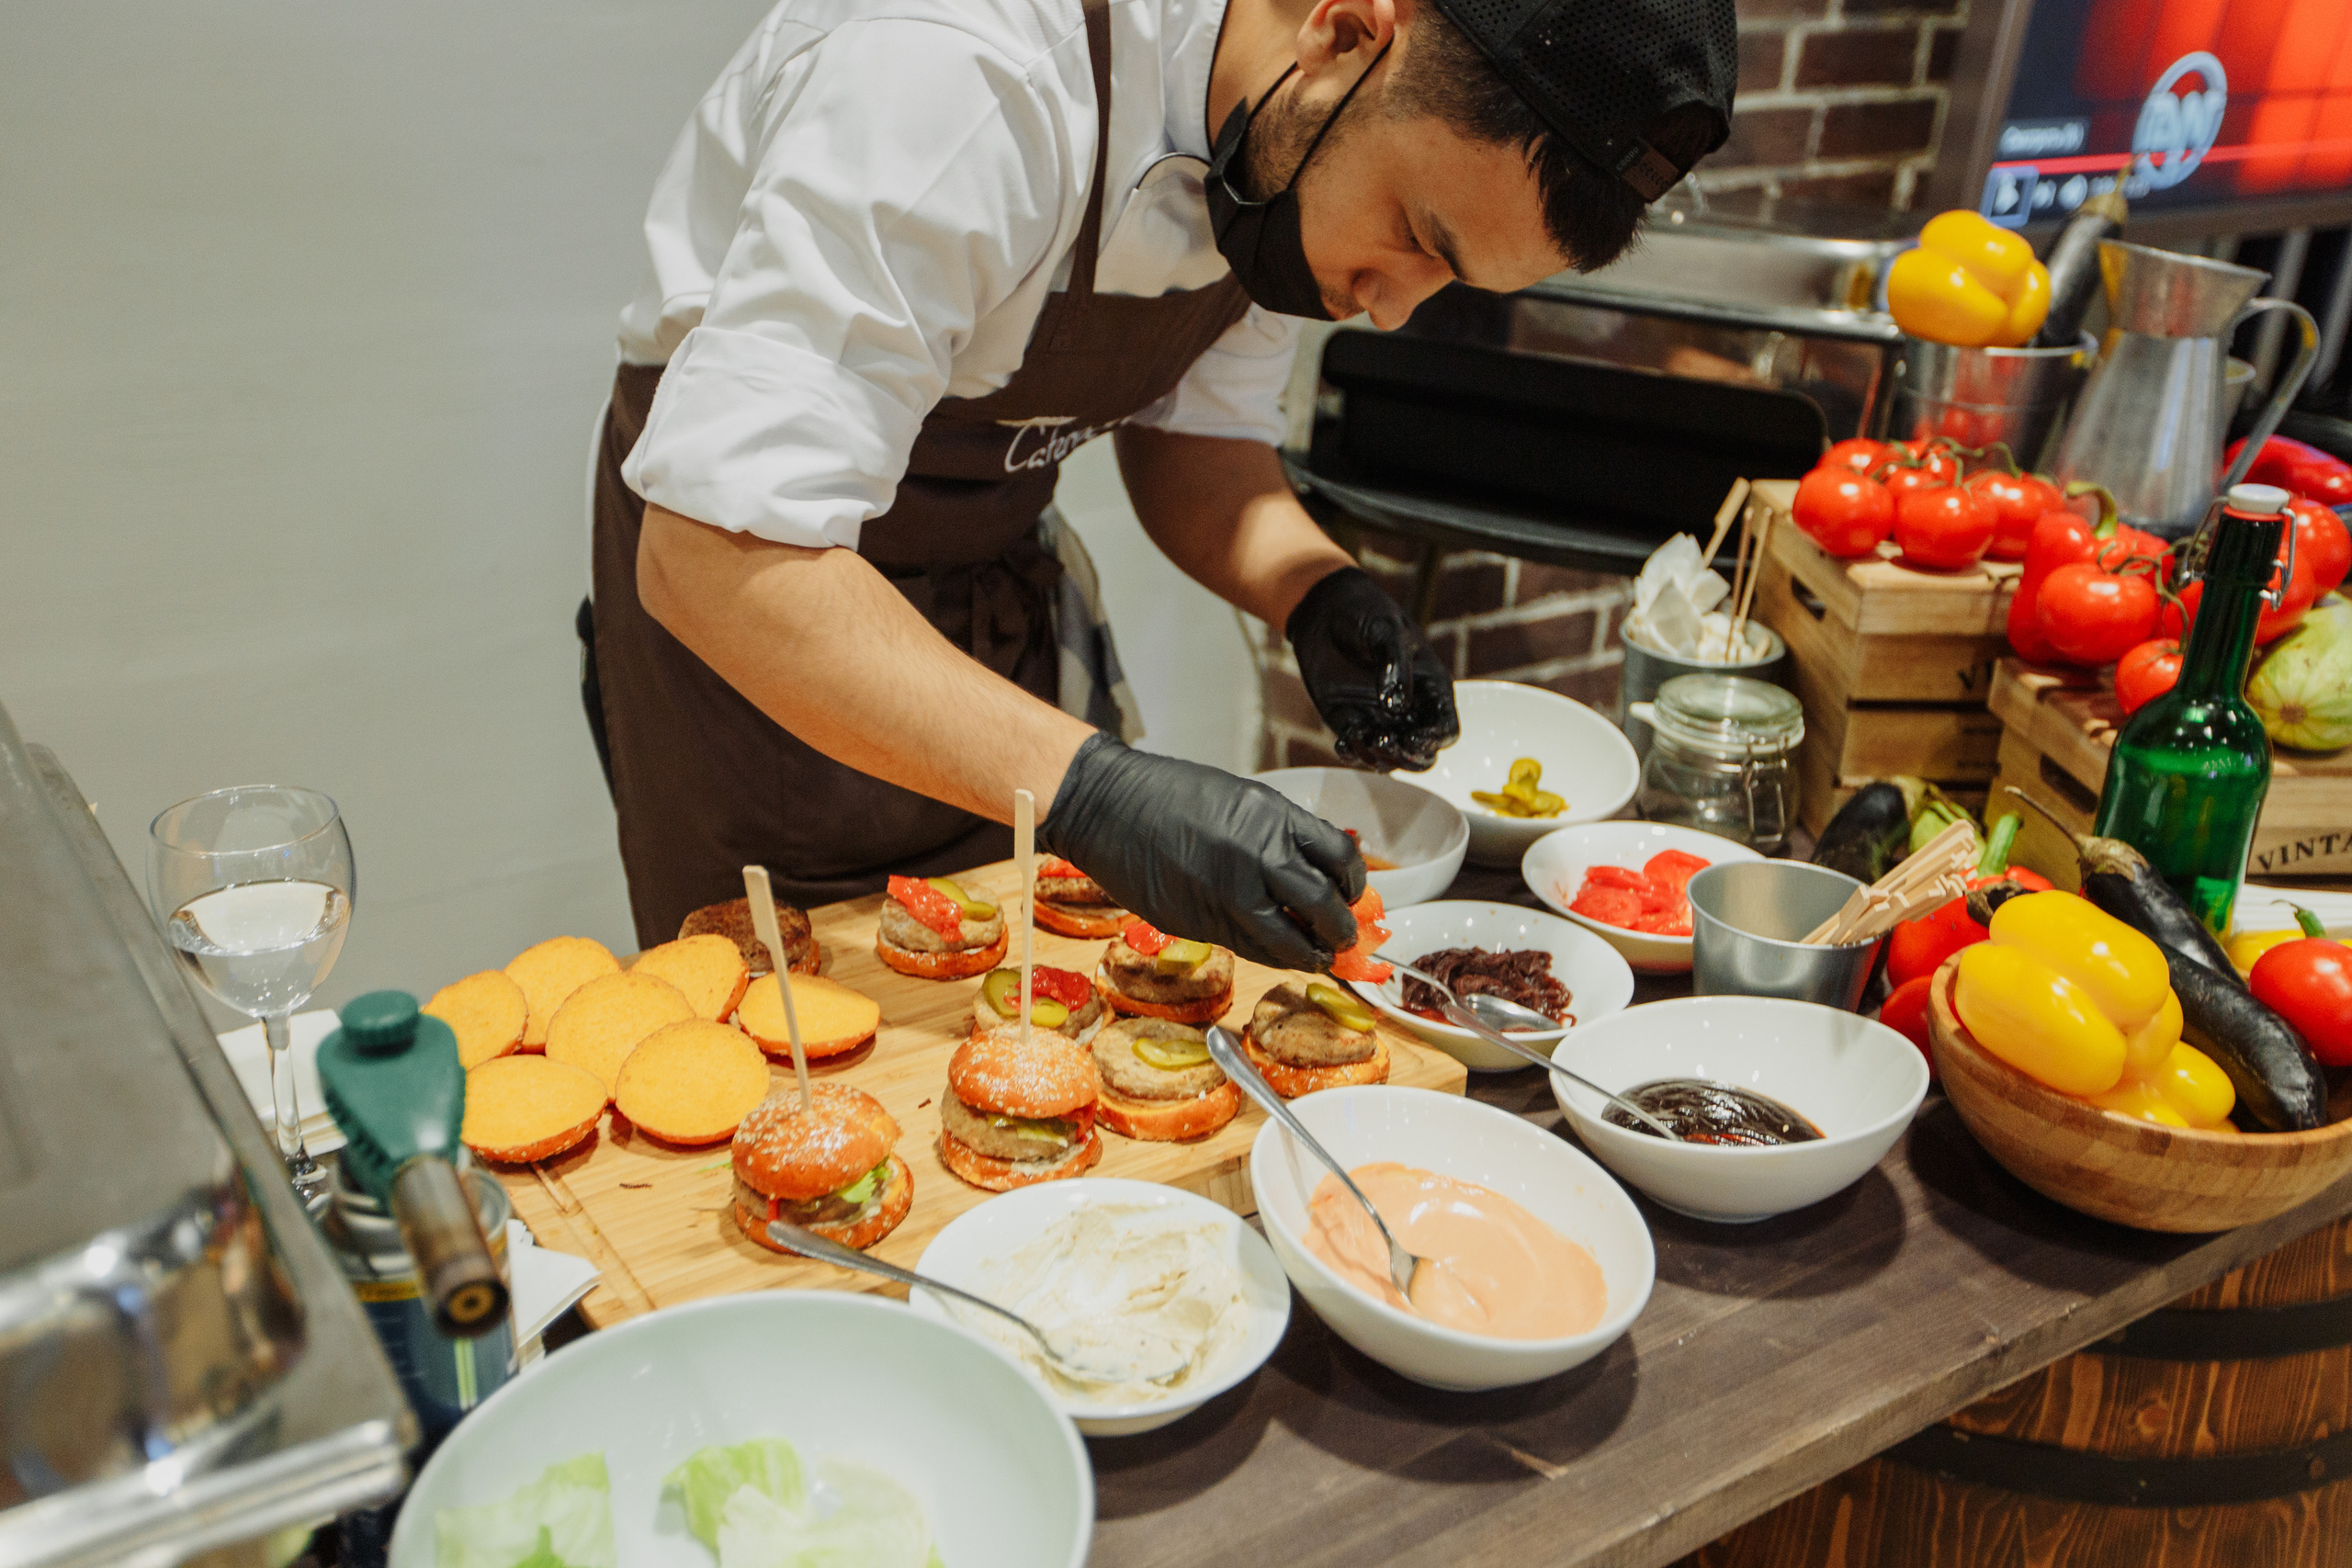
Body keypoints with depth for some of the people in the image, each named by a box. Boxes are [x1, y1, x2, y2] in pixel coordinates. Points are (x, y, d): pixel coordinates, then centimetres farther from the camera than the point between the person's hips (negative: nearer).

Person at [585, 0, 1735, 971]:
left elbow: (1190, 430, 2)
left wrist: (1315, 591, -18)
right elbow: (714, 554, -39)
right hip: (744, 590, -5)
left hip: (993, 558, 6)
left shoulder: (1296, 148, -12)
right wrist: (1088, 789, -47)